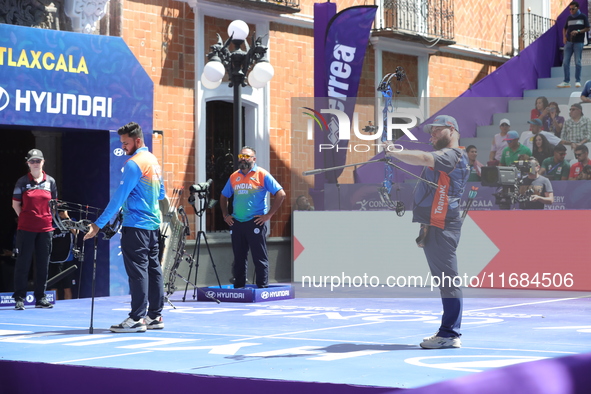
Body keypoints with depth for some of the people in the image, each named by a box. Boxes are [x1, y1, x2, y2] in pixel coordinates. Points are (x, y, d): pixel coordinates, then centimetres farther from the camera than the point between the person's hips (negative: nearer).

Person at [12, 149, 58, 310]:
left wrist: (47, 219, 9)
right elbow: (15, 203, 5)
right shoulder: (22, 181, 1)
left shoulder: (50, 181, 8)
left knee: (43, 264, 7)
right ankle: (19, 298, 3)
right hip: (26, 229, -3)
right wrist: (25, 218, 0)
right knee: (23, 262, -2)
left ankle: (40, 298, 15)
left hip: (45, 229, 3)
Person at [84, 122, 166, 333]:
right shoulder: (154, 161, 12)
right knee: (153, 269, 9)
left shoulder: (134, 163, -15)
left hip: (136, 226, -9)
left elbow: (119, 197, -18)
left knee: (137, 271, -8)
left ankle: (137, 319, -8)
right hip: (153, 225, 9)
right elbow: (161, 194, 20)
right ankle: (155, 316, 12)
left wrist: (99, 224, -17)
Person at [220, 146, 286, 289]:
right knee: (238, 258, 9)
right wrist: (225, 215, 14)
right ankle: (238, 288, 15)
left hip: (255, 222, -5)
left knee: (260, 258, -4)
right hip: (236, 223, 5)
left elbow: (281, 194, -6)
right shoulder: (234, 177, 14)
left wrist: (268, 215, -10)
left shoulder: (262, 175, -2)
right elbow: (224, 196, 27)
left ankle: (262, 288, -1)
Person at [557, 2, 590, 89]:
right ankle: (566, 81, 2)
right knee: (565, 62, -2)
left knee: (577, 62, -3)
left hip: (578, 42, -4)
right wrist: (564, 37, 4)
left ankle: (577, 81, 3)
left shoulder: (583, 17, 3)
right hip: (569, 42, 4)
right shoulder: (569, 18, 15)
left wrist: (578, 31, -15)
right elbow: (565, 28, 22)